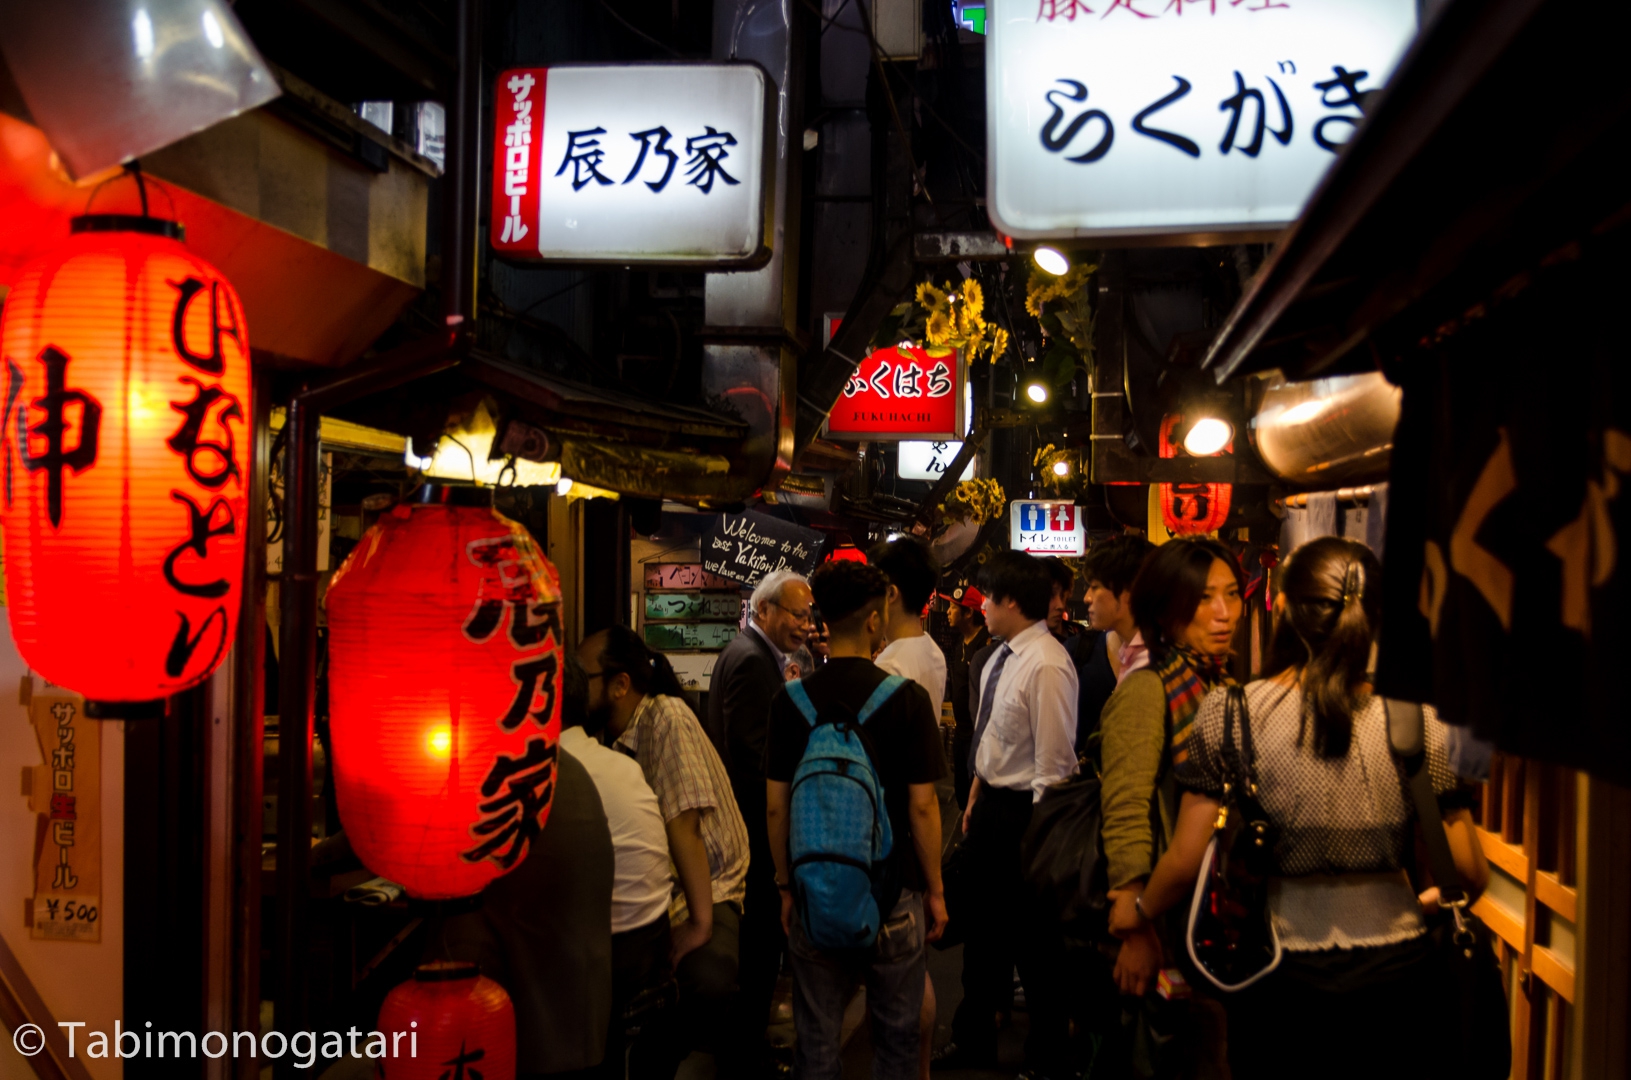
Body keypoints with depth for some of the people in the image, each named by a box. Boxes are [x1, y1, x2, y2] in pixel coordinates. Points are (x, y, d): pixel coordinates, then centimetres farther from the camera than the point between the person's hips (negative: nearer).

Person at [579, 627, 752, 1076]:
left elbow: (682, 824, -20)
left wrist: (701, 923, -23)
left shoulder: (665, 717, -14)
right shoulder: (615, 737, 8)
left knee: (707, 979, -35)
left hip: (710, 892, -7)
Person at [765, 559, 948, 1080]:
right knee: (896, 1036, 14)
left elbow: (776, 807, -1)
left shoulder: (791, 702, -4)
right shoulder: (907, 698, -11)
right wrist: (935, 889, 3)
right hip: (893, 894, -2)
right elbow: (923, 806, -9)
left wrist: (786, 887, 12)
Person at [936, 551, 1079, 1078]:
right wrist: (975, 799, 17)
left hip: (1024, 812, -9)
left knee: (1035, 942, 7)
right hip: (990, 805, 9)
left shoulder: (1047, 666, -23)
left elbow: (1053, 763, -22)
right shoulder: (1000, 658, 5)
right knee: (982, 930, 21)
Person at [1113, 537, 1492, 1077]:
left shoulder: (1227, 714, -11)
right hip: (1395, 974, 1)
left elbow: (1187, 861, -6)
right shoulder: (1420, 724, -8)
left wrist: (1137, 911, 15)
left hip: (1278, 978, -1)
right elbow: (1469, 874, -2)